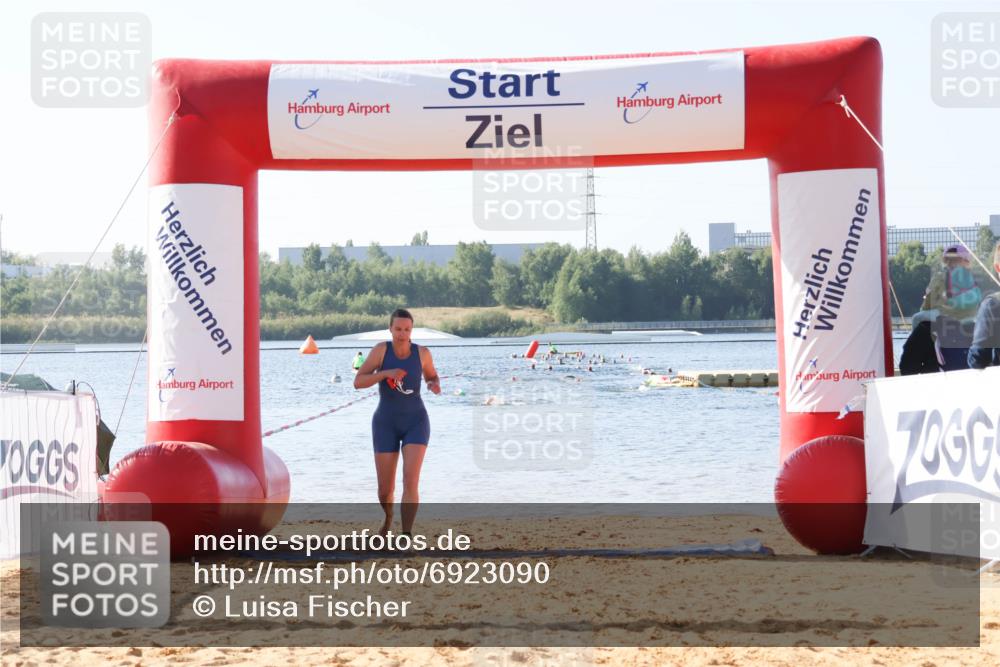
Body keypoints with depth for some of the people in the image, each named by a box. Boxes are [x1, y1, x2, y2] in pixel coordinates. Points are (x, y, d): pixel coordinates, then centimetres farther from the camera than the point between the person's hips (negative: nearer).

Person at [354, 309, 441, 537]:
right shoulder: (381, 349, -11)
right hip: (386, 424, 0)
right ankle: (388, 516, 43)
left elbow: (432, 376, 14)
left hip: (415, 422, 0)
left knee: (410, 481, -21)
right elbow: (358, 382, -16)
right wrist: (386, 373, -31)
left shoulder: (422, 352, -5)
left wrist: (435, 385, -11)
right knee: (385, 490, 6)